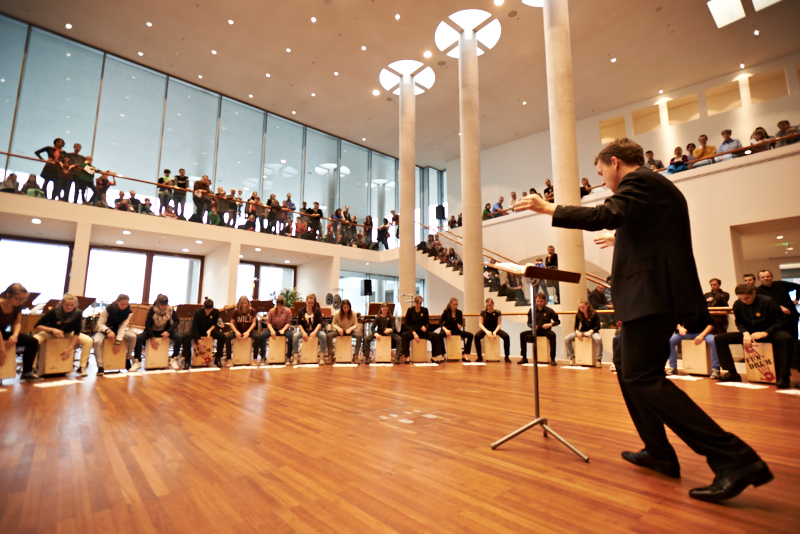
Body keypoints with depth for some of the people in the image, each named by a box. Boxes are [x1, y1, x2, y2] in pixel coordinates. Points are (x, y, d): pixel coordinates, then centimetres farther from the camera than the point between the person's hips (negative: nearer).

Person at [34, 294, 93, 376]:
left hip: (67, 333, 1)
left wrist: (69, 348, -25)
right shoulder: (53, 312, -27)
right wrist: (52, 329, -42)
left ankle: (82, 367, -12)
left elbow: (76, 333, -17)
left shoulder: (78, 314, -23)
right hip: (50, 333, -1)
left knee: (88, 341, -22)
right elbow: (37, 326, -24)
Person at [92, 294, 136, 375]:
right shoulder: (108, 309, -20)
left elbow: (123, 327, -15)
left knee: (133, 336, -24)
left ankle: (127, 359, -5)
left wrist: (118, 341, -24)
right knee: (97, 341, -35)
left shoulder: (128, 311, -13)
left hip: (117, 330, 2)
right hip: (104, 330, -2)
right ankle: (100, 367, -29)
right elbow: (100, 324, -15)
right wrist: (108, 331, -35)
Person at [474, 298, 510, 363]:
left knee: (506, 336, -28)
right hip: (486, 329, 0)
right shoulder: (483, 312, -4)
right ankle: (479, 357, -17)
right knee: (476, 336, -31)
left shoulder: (497, 312, -5)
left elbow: (499, 324, -5)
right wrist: (486, 331, -22)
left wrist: (495, 331, -24)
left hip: (495, 329, 0)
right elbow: (480, 324, -5)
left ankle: (507, 356, -12)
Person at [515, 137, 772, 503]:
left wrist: (549, 209, -16)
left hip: (652, 294, -11)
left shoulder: (639, 181, -7)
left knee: (642, 377, -10)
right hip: (660, 294, 11)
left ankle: (735, 459, -6)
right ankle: (658, 453, 24)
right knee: (627, 366, 16)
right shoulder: (657, 186, 23)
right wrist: (623, 240, 39)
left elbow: (604, 215, -24)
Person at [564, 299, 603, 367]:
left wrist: (590, 331, -31)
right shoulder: (578, 315, 0)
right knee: (566, 338, -17)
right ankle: (572, 357, -3)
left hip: (592, 332, -4)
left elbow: (598, 326, -13)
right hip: (582, 332, 4)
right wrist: (577, 332, -19)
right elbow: (576, 326, 4)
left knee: (598, 339, -41)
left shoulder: (594, 314, -10)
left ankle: (598, 359, -26)